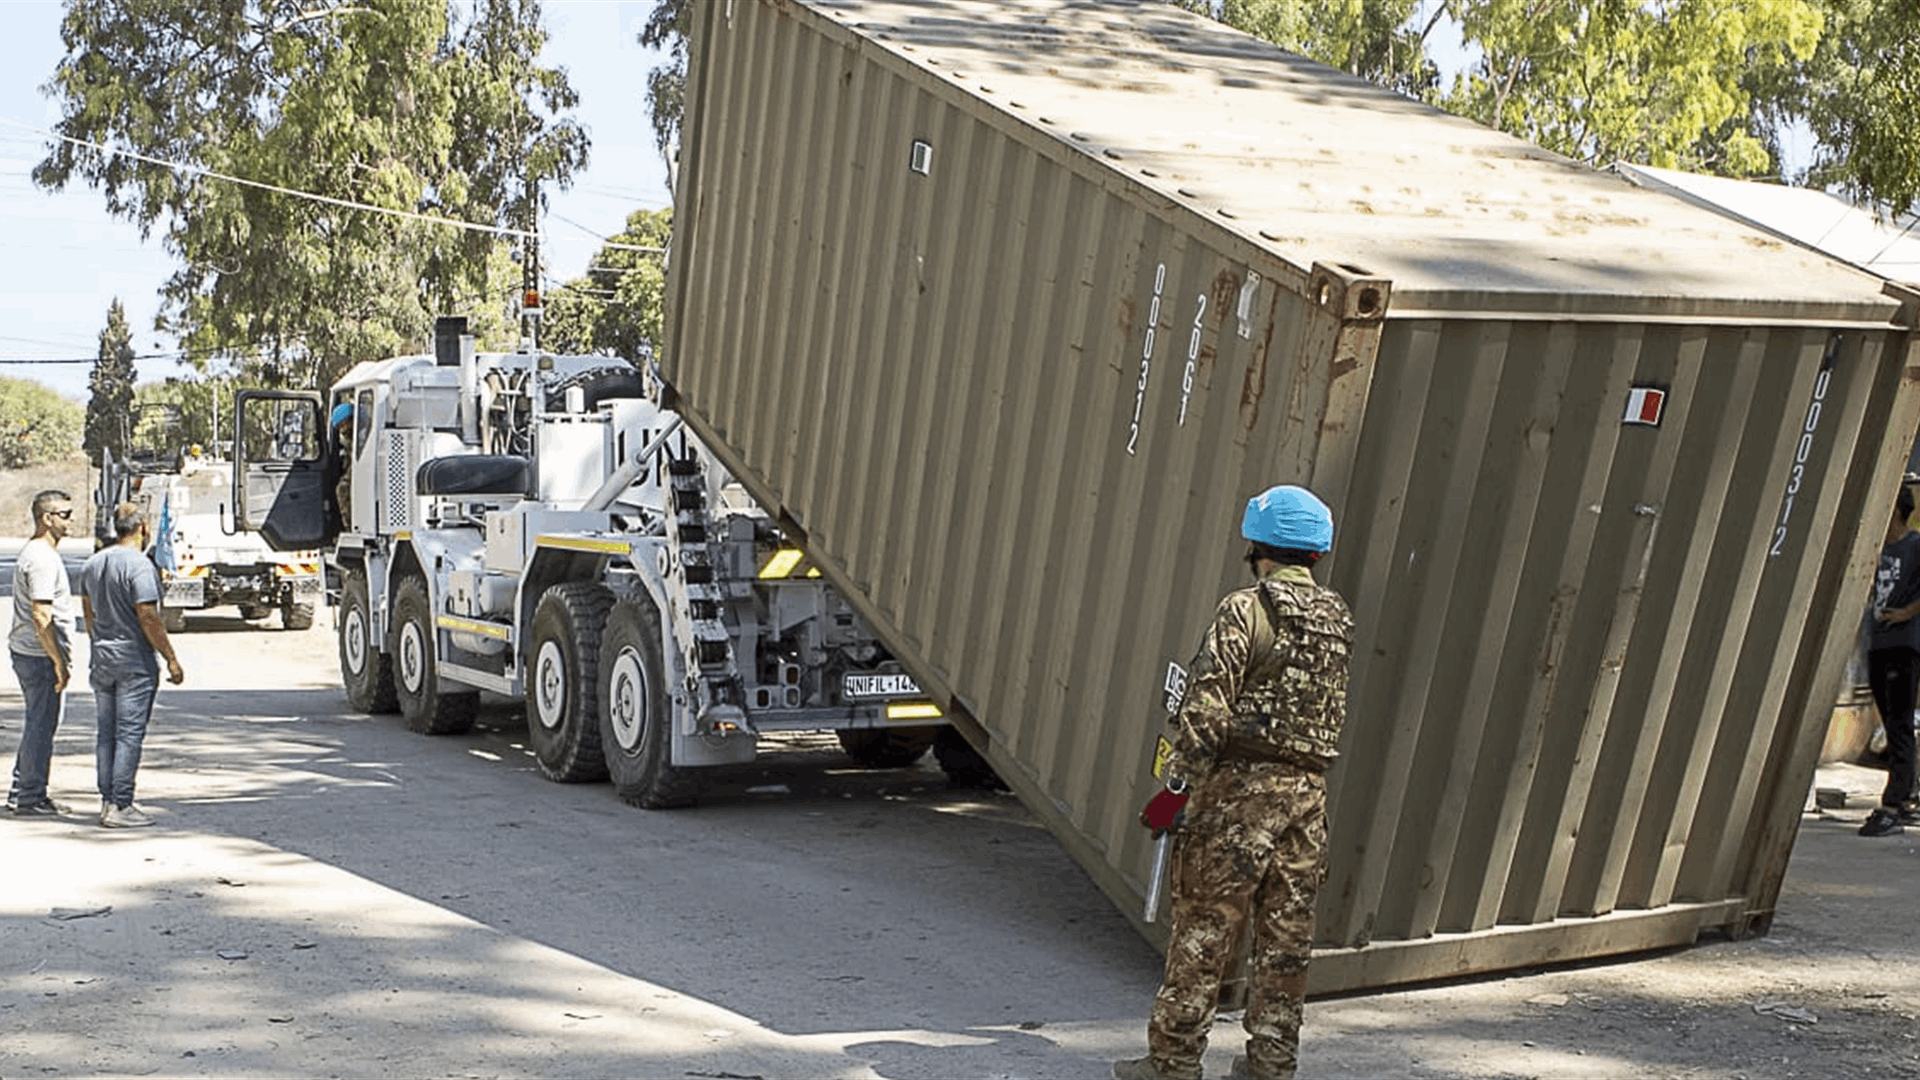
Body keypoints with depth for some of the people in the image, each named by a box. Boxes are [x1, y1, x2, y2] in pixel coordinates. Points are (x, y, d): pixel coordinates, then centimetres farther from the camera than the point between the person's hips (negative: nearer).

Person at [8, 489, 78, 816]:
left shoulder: (34, 552, 16)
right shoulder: (42, 558, -17)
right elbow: (41, 617, -22)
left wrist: (60, 659, 22)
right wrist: (59, 662, -20)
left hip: (26, 652, 11)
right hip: (40, 655, -11)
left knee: (38, 724, 17)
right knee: (41, 725, -3)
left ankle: (20, 793, 23)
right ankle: (31, 798, 3)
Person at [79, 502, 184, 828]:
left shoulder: (93, 564, 10)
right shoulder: (139, 565, -15)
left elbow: (89, 614, 18)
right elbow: (149, 619, -18)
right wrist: (171, 659, -12)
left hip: (102, 658, 8)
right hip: (134, 661, -8)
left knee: (106, 733, 12)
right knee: (129, 734, -5)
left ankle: (108, 801, 16)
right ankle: (120, 806, -5)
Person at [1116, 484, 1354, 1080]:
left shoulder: (1246, 608, -10)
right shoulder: (1338, 621, 12)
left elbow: (1208, 707, -15)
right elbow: (1332, 714, 16)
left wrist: (1173, 788, -11)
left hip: (1241, 785, -6)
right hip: (1310, 789, 6)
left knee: (1205, 926, 0)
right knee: (1286, 933, 11)